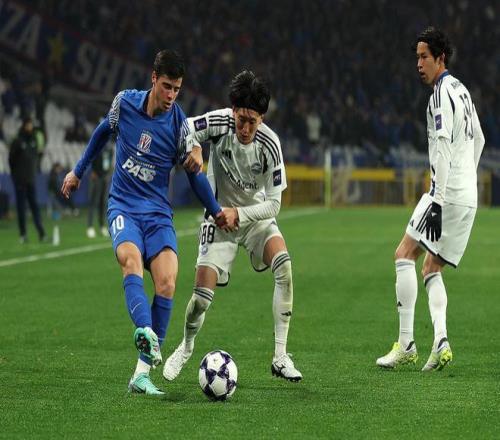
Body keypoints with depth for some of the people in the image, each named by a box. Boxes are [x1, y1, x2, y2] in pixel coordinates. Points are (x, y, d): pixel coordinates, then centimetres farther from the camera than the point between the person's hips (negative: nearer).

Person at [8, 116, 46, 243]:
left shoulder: (33, 141, 9)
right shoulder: (17, 142, -8)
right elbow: (11, 160, -5)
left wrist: (34, 170, 11)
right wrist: (15, 175, -3)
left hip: (31, 179, 5)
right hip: (20, 180, -5)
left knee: (34, 206, 1)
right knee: (21, 207, -1)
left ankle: (41, 233, -4)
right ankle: (22, 234, 2)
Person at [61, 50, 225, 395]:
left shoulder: (179, 124, -4)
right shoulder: (125, 102, -1)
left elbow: (194, 172, 9)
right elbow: (103, 133, 21)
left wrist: (217, 212, 11)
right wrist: (78, 172, 29)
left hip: (158, 212, 0)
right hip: (123, 207, 0)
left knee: (167, 282, -20)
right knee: (131, 259, -32)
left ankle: (142, 373, -16)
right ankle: (146, 332, -57)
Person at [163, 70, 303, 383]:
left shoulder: (269, 144, -21)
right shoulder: (219, 123, -21)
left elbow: (273, 203, -16)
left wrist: (238, 214, -28)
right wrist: (193, 151, -35)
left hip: (255, 215, 0)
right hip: (219, 218, 0)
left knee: (284, 265, -27)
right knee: (202, 296, -11)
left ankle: (281, 357, -21)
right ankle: (186, 348, 24)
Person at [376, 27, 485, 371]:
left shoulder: (442, 92, -11)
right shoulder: (461, 90, 18)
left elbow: (443, 149, -20)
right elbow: (478, 140, 29)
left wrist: (437, 203, -24)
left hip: (448, 194, -9)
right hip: (468, 198, 9)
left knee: (405, 256, -6)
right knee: (432, 269, 11)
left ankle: (406, 344, -11)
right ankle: (441, 342, -7)